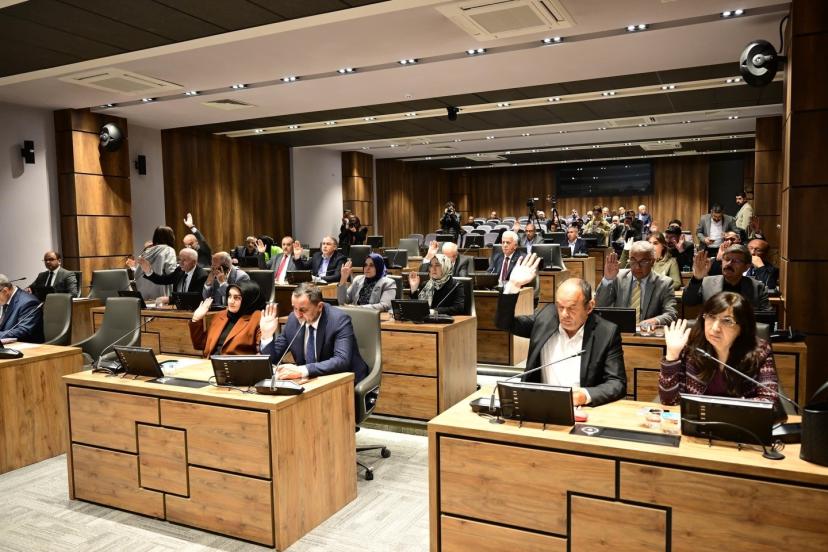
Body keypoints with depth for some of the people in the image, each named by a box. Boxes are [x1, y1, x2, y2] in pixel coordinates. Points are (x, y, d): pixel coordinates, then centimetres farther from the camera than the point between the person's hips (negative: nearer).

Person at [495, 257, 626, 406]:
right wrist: (513, 285, -6)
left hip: (582, 409, 0)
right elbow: (504, 323, 8)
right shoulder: (546, 316, 3)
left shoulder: (607, 333, -5)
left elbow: (618, 384, -5)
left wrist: (585, 395, -24)